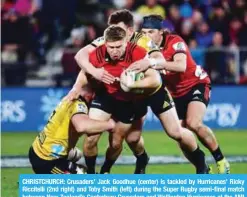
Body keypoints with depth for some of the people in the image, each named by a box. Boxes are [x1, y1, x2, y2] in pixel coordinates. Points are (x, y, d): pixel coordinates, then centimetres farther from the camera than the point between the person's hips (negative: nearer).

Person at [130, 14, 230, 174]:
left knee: (194, 123, -27)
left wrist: (151, 63, -51)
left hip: (197, 84, -6)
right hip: (176, 92, 6)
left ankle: (221, 161, -10)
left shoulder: (175, 42, -24)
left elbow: (181, 66, -42)